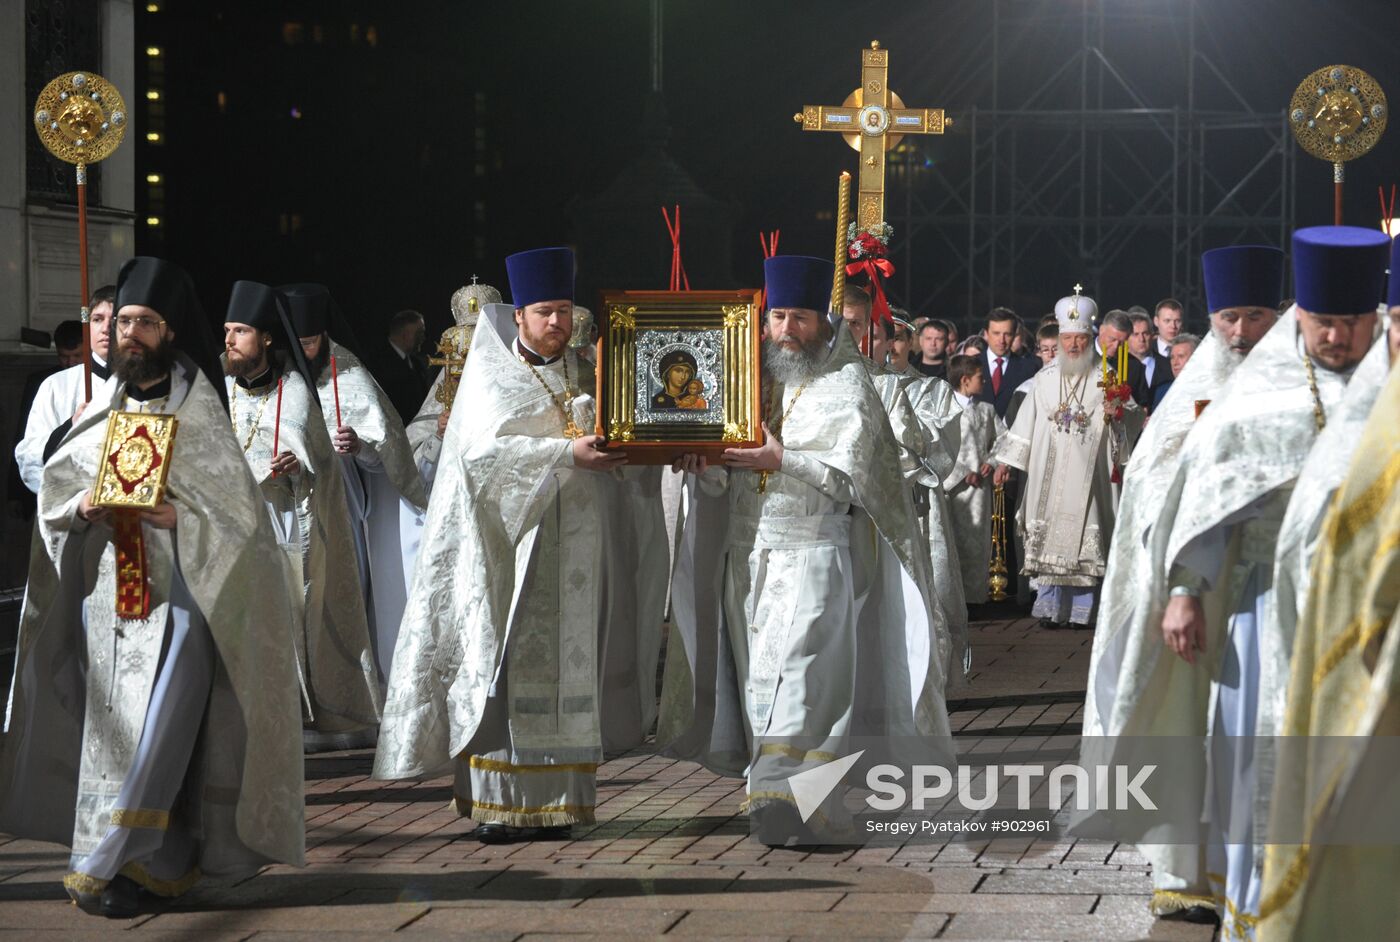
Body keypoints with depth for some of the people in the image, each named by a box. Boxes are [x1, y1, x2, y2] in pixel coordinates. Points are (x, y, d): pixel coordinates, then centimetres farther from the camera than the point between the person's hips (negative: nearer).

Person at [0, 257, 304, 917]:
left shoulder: (199, 416, 1)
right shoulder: (99, 414, 14)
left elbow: (236, 511, -4)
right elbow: (53, 499, 13)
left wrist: (175, 516, -18)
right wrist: (83, 508, -8)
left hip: (177, 595, -5)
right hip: (104, 593, 5)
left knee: (155, 729, -13)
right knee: (111, 728, 3)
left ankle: (104, 868, -11)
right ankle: (161, 864, 12)